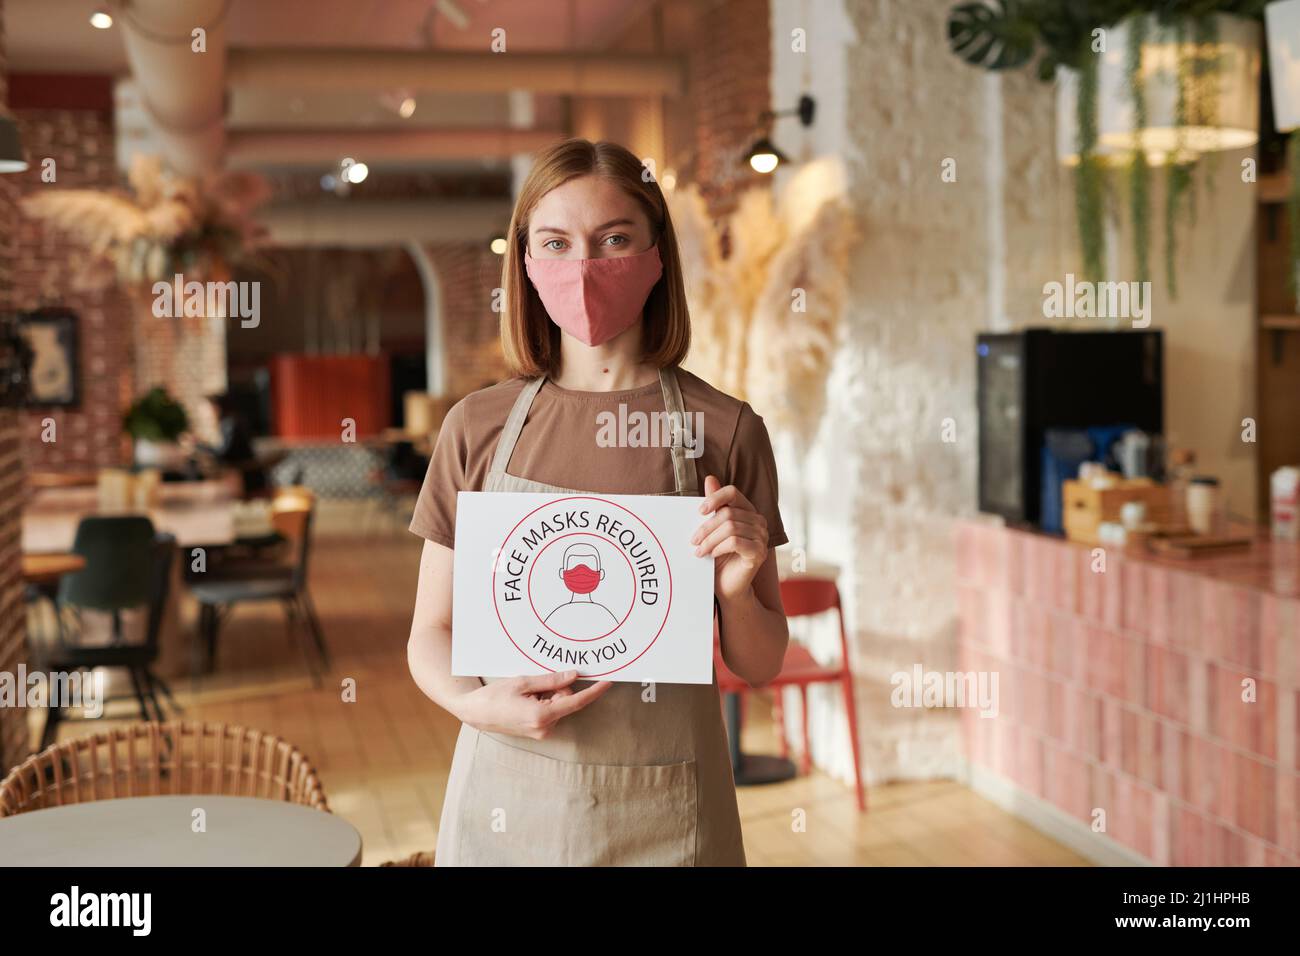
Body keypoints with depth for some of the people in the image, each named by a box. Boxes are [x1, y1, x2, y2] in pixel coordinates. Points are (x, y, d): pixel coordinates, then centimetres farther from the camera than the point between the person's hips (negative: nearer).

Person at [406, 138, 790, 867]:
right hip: (507, 800, 1)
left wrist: (737, 589, -17)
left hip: (663, 813, -1)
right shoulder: (478, 428, -1)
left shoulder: (724, 430, -4)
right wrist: (475, 702, -14)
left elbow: (760, 665, 2)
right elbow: (432, 635, 5)